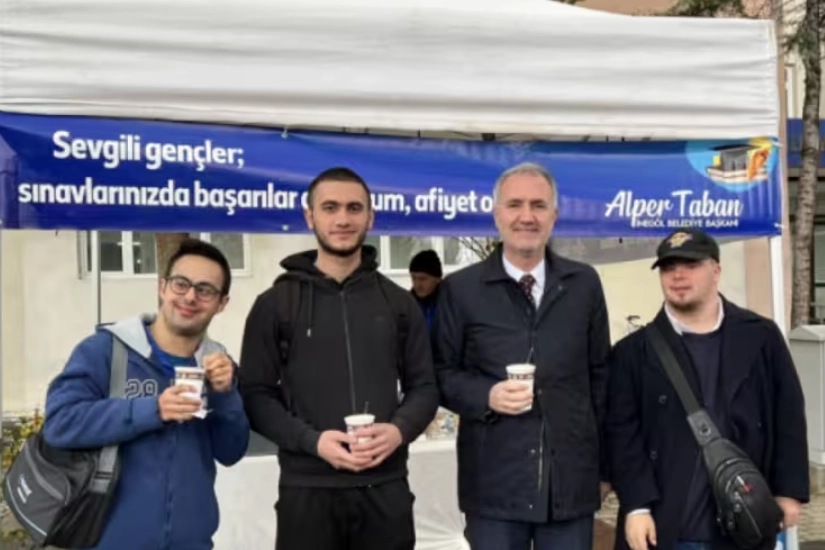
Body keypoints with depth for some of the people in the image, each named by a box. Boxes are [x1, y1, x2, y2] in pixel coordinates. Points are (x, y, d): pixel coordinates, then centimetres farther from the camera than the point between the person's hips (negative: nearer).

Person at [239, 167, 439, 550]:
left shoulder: (399, 303, 10)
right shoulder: (274, 304, 3)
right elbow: (255, 394, -1)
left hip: (386, 487, 2)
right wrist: (312, 440, -16)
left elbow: (424, 386, 9)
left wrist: (400, 429, -11)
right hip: (308, 489, -2)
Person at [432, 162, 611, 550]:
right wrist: (487, 395, -16)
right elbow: (441, 373, 3)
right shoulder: (460, 288, -1)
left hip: (572, 480, 2)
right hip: (494, 483, -2)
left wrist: (605, 466, 10)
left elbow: (600, 375, 9)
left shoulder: (584, 283, 6)